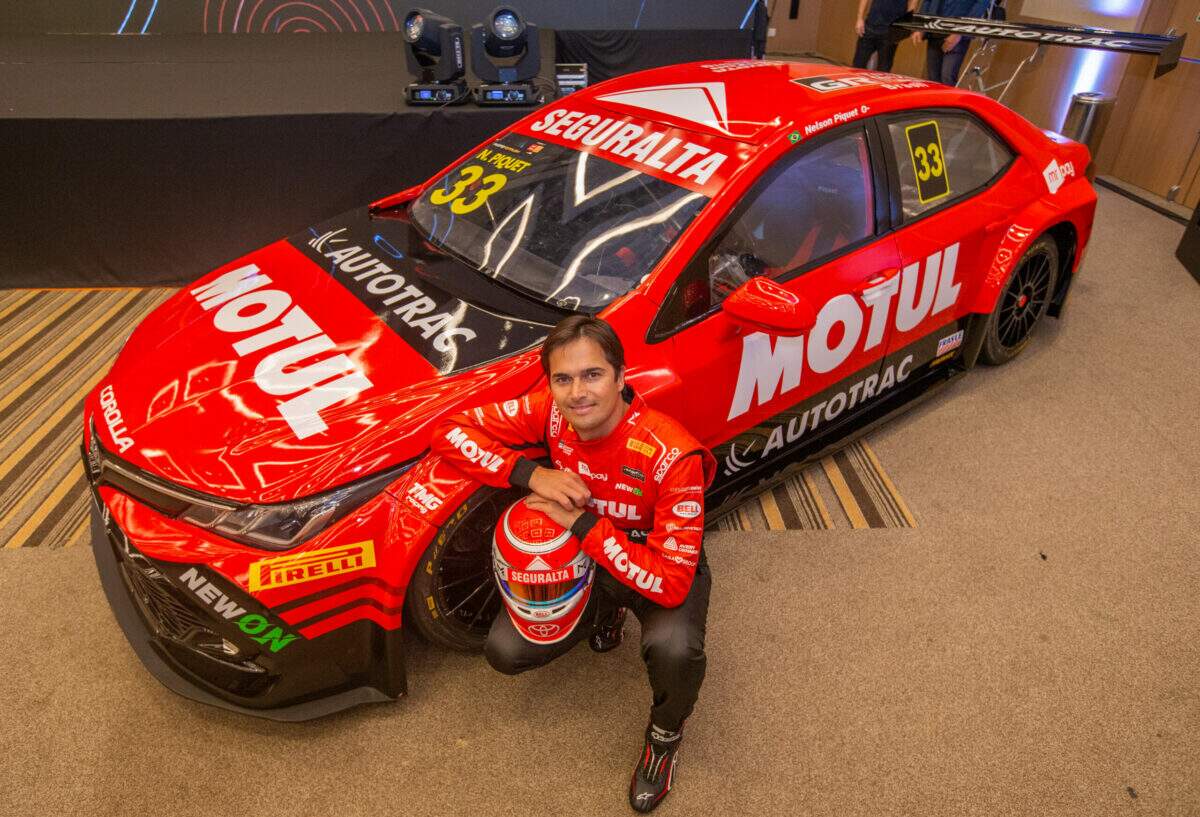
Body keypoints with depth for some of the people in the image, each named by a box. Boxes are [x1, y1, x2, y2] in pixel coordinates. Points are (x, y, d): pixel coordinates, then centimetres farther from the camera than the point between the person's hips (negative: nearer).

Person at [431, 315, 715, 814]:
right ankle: (604, 614, 19)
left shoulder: (672, 455, -35)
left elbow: (671, 583, -35)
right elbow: (450, 432, -18)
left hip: (662, 570, -4)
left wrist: (582, 524, -36)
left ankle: (665, 734, 2)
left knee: (673, 647, -36)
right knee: (505, 652, -10)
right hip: (586, 558, 4)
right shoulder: (550, 413, -22)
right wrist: (530, 474, -32)